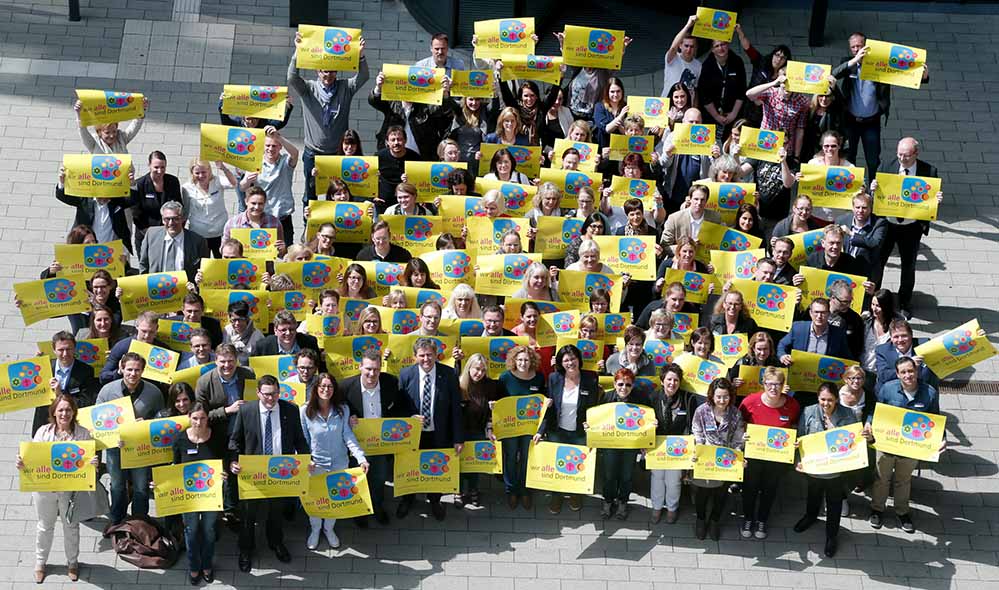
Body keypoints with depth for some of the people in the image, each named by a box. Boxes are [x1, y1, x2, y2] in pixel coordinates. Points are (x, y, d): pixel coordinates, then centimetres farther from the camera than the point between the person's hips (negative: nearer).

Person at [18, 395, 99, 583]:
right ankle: (40, 562, 36)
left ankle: (72, 562, 38)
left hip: (70, 489, -1)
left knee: (71, 526, 17)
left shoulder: (83, 434, -9)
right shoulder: (43, 432, -6)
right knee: (45, 526, 17)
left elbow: (90, 459, -6)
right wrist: (21, 465, -24)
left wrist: (93, 463, -30)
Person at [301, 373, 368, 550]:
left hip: (339, 463, 1)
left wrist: (361, 458, -23)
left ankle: (329, 529, 42)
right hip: (316, 464, -1)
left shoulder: (342, 409, -12)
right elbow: (303, 440, -6)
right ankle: (315, 530, 40)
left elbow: (348, 436, -13)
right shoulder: (306, 411, -14)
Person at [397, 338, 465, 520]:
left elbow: (456, 408, -9)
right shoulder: (406, 375, -12)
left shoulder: (448, 374, -13)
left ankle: (435, 501, 44)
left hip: (439, 435, 0)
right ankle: (407, 500, 45)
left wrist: (458, 438, -10)